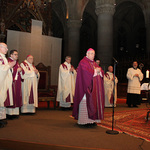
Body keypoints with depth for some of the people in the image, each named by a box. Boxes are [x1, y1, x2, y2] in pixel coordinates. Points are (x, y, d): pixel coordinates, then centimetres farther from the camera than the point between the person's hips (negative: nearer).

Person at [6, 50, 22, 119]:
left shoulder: (17, 62, 19)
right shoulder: (8, 61, -7)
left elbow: (19, 70, 24)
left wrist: (20, 70, 2)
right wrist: (17, 70, -13)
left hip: (17, 82, 8)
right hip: (11, 82, -8)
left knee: (17, 97, 6)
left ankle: (15, 112, 11)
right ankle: (9, 113, -3)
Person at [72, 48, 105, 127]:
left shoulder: (94, 63, 21)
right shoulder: (83, 62, -4)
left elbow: (101, 73, 15)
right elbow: (86, 72, -19)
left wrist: (99, 70, -7)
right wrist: (95, 70, -8)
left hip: (95, 87, 8)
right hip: (87, 85, -8)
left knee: (93, 102, 5)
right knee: (86, 102, -9)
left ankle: (92, 120, 10)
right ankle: (84, 121, -3)